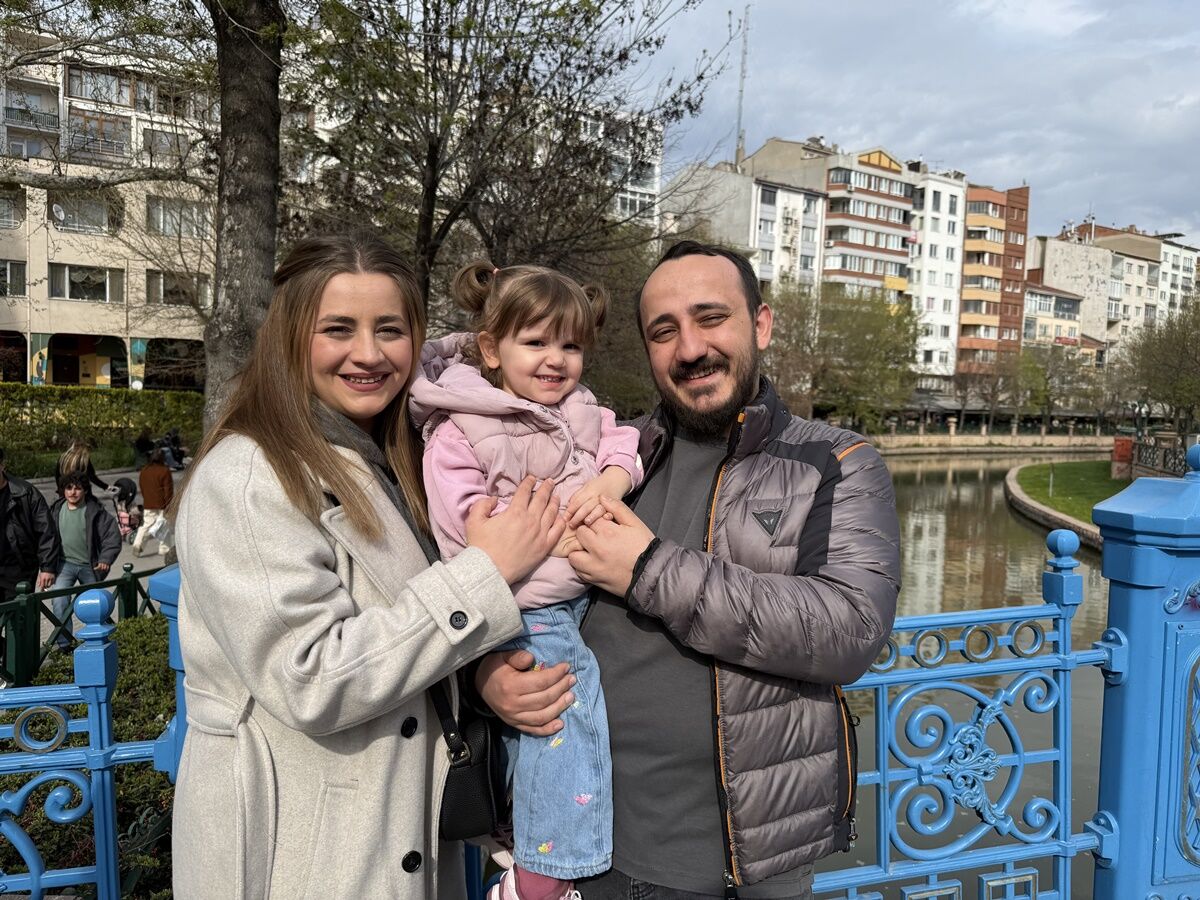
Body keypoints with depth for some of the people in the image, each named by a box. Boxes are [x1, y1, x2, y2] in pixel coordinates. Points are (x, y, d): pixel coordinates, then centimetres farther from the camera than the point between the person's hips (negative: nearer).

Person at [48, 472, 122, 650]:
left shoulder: (96, 512, -9)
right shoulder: (57, 510, 1)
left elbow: (113, 535, -9)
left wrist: (105, 559, -17)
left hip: (89, 565, -1)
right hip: (65, 563, 1)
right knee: (59, 599, -18)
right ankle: (64, 643, -11)